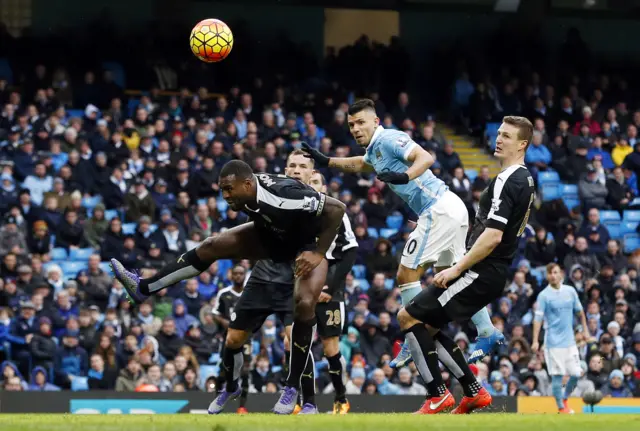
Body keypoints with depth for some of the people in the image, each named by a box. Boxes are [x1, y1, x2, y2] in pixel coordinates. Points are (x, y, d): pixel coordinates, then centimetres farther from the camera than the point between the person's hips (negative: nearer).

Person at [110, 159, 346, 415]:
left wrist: (318, 253, -31)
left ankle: (292, 387, -12)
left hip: (309, 243, -7)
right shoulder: (247, 193, -19)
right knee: (210, 247, -1)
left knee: (304, 304, -25)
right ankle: (143, 288, 7)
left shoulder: (284, 197, -42)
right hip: (274, 234, 7)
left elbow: (337, 209, -37)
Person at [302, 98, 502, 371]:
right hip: (451, 208, 10)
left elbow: (426, 158, -26)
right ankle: (488, 333, 22)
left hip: (438, 210, -10)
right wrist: (326, 162, 36)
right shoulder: (375, 149, 18)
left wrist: (405, 176, -42)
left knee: (407, 275, -7)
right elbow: (360, 164, 41)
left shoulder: (388, 139, -12)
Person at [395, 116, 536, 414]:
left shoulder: (507, 182, -18)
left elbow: (492, 236, -25)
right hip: (494, 273, 10)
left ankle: (438, 396, -10)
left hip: (481, 272, -10)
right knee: (428, 327, 17)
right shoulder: (525, 180, 14)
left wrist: (456, 269, -21)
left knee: (408, 317, -9)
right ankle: (475, 393, 16)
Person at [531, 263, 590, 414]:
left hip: (570, 341, 4)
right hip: (554, 343, -4)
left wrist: (585, 330, 17)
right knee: (557, 376, -5)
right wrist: (535, 341, -17)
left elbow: (579, 311, 19)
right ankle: (561, 407, 6)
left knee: (576, 374, 2)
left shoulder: (570, 291, 7)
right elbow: (538, 318, -9)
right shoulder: (544, 295, -6)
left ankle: (564, 399, 25)